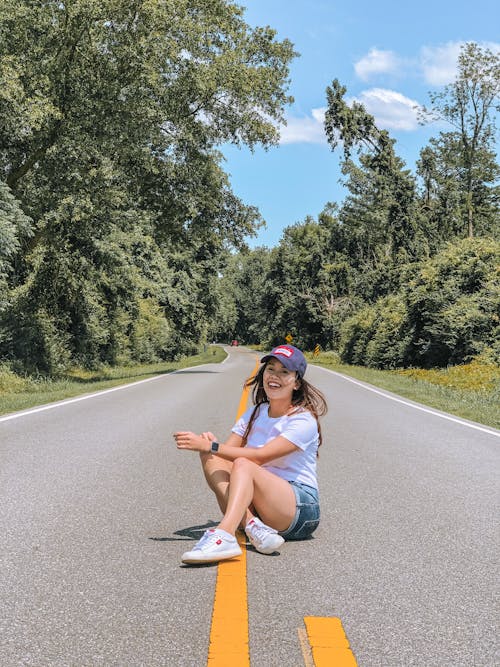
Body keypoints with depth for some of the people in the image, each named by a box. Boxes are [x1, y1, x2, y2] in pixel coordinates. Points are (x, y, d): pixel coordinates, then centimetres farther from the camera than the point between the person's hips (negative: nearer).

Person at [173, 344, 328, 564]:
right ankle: (253, 527, -35)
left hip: (301, 509, -6)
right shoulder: (255, 414, 14)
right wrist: (208, 447, -19)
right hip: (256, 505, 6)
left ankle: (224, 534, -54)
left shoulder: (303, 420, -9)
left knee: (243, 464, -31)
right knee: (211, 458, -15)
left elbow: (260, 456, -20)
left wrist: (211, 447, -24)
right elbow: (229, 449, 4)